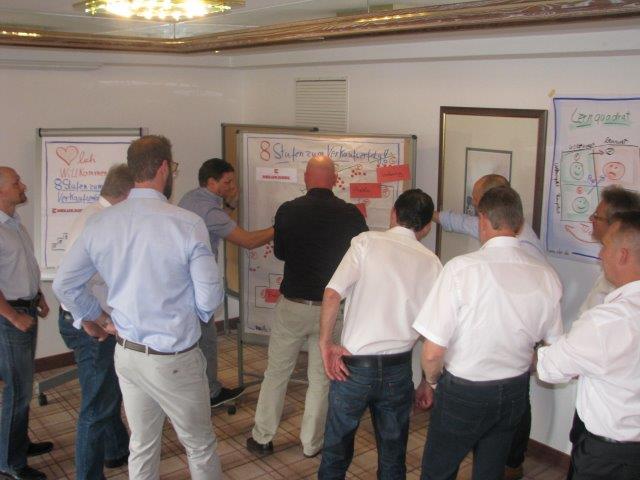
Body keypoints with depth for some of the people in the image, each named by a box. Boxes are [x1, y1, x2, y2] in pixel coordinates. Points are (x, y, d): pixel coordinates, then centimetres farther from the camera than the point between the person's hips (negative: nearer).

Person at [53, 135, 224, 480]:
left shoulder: (99, 223, -5)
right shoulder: (187, 224, -21)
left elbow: (64, 285, 3)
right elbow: (209, 298, -15)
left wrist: (101, 320, 14)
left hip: (127, 354, 5)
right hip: (173, 360, -5)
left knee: (142, 445, 21)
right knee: (200, 446, 15)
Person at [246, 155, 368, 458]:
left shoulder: (288, 211, -8)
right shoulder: (350, 214, -9)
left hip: (292, 304, 0)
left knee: (276, 372, 15)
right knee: (321, 378, 14)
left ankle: (262, 439, 25)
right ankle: (311, 444, 24)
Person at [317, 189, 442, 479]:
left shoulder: (367, 242, -6)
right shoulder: (431, 263, 1)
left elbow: (332, 294, -18)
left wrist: (326, 342, -6)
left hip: (354, 366, -2)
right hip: (398, 369, 2)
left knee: (336, 453, 17)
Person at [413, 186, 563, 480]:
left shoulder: (461, 268, -25)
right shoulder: (547, 276, -11)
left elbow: (432, 353, -24)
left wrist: (432, 380, -3)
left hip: (463, 393, -4)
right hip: (515, 394, 4)